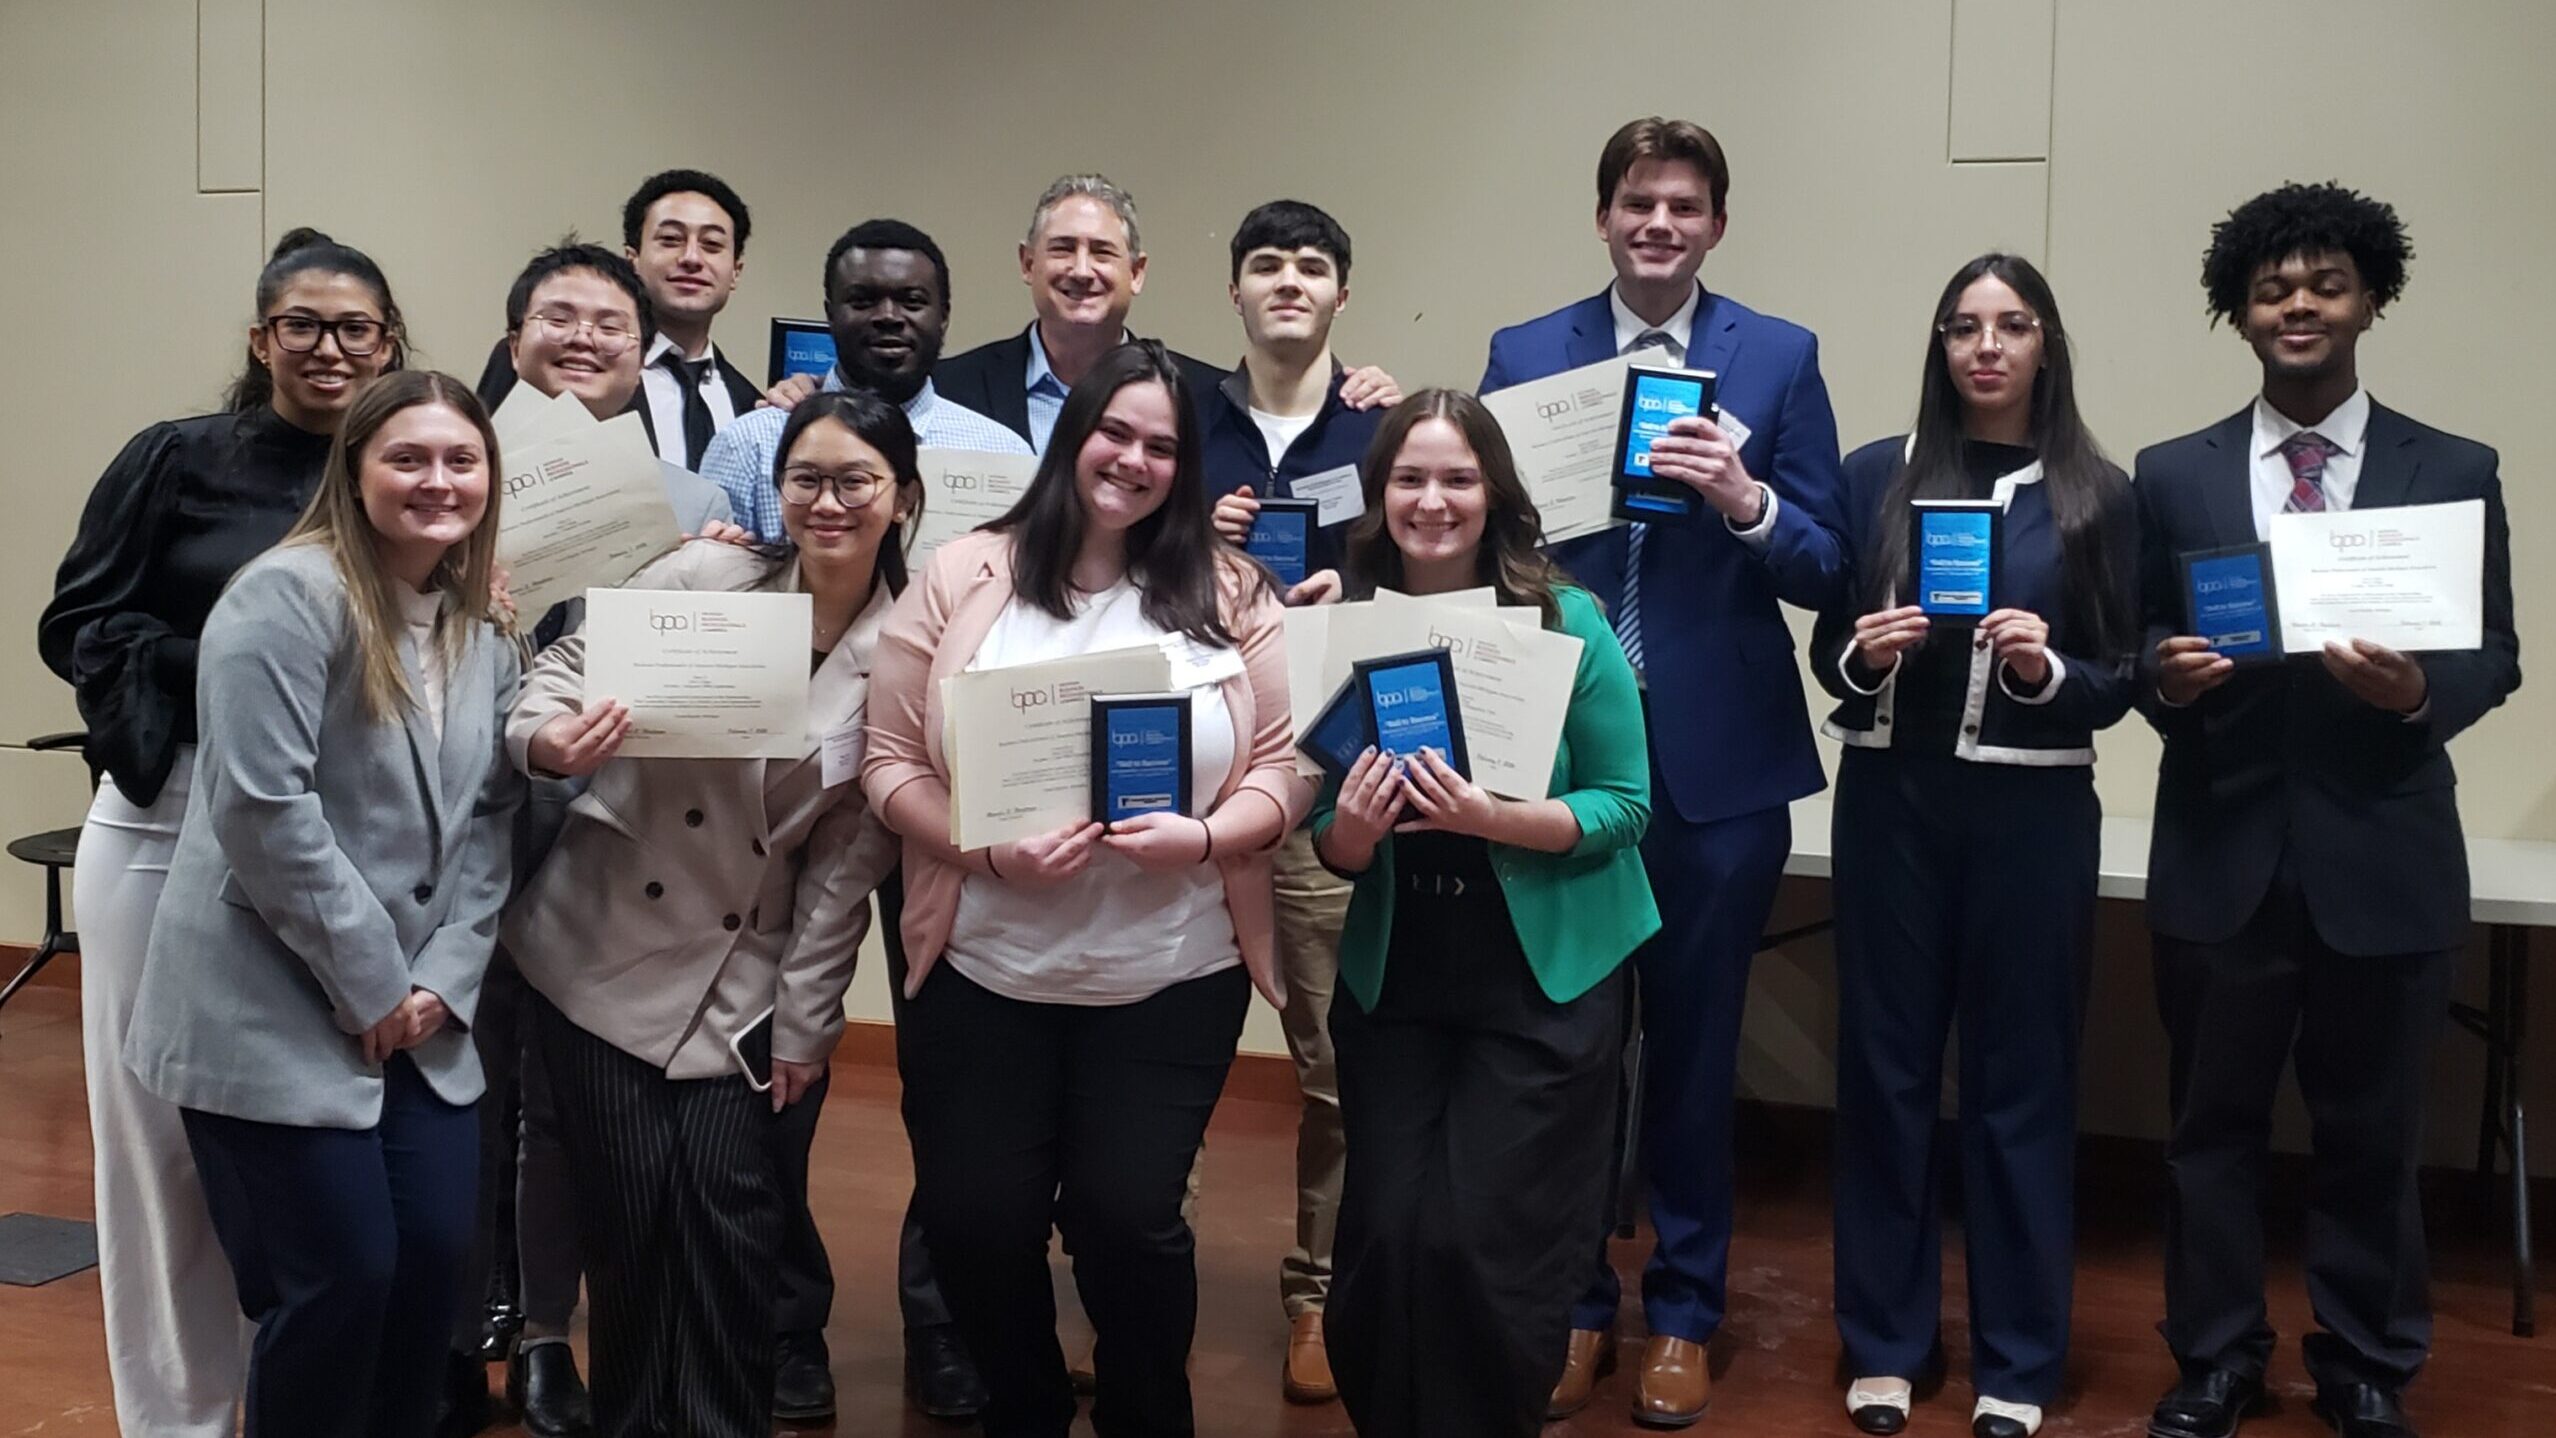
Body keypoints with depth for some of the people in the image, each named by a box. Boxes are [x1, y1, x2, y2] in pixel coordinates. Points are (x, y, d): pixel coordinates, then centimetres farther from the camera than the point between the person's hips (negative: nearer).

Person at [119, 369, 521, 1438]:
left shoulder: (481, 630, 11)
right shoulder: (288, 596, -13)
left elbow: (488, 819, 9)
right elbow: (262, 808, -20)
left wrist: (442, 980, -5)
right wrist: (369, 985, -15)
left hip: (419, 1017, 7)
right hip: (276, 1016, -7)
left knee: (434, 1263, 4)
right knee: (337, 1280, -4)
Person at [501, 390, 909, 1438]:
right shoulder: (703, 578, -10)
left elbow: (851, 854, -2)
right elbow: (562, 669, -4)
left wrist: (806, 1020, 0)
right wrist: (547, 739, -27)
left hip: (741, 977, 1)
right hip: (602, 949, -1)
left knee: (731, 1211, -4)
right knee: (628, 1206, 1)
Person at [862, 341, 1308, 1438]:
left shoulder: (1230, 594, 0)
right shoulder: (962, 577, -1)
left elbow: (1287, 762, 0)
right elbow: (889, 763, -2)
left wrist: (1204, 836, -19)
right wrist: (989, 850, -17)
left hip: (1171, 977, 0)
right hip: (983, 972, 1)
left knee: (1128, 1216, 1)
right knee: (973, 1221, 6)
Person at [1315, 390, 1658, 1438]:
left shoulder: (1565, 621, -10)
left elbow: (1625, 806, -8)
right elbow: (1329, 845, 3)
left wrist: (1493, 818, -24)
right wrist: (1349, 830, -20)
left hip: (1546, 978, -2)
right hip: (1392, 980, 3)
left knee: (1487, 1237, -5)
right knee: (1384, 1235, 2)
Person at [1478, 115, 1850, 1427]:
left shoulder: (1779, 359, 0)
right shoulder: (1523, 355, 4)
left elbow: (1826, 569, -3)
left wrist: (1747, 501, -21)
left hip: (1717, 757, -1)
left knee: (1693, 1041, 10)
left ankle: (1682, 1312, 26)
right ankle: (1569, 1298, 28)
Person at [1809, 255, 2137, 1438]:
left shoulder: (2098, 495, 1)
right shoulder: (1874, 476, 5)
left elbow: (2120, 682, 1)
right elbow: (1827, 649, 7)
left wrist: (2045, 669, -19)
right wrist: (1861, 655, -14)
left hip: (2033, 812, -1)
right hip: (1892, 802, 1)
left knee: (2022, 1074, 5)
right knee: (1884, 1064, 7)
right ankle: (1883, 1342, 20)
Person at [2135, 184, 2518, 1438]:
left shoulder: (2456, 473, 3)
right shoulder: (2170, 476, 5)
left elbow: (2495, 656, 2)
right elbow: (2136, 648, 6)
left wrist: (2419, 693, -19)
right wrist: (2163, 674, -17)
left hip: (2383, 860, -1)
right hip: (2221, 855, 1)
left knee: (2370, 1134, 12)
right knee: (2213, 1124, 11)